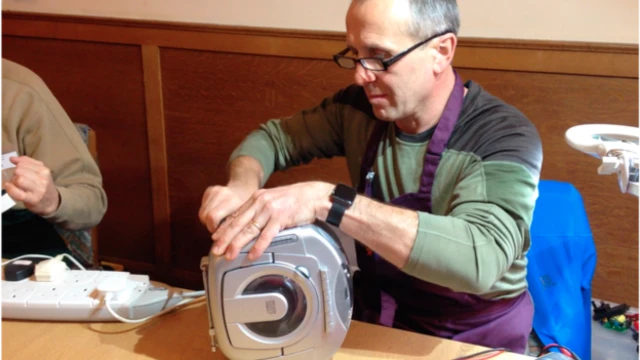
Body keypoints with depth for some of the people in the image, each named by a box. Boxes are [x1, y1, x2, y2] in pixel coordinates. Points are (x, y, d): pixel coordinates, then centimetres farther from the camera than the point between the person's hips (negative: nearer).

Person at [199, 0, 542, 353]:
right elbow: (273, 137, 6)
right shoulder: (361, 106, -6)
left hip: (471, 337, -4)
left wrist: (327, 202, -42)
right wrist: (243, 185, -16)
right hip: (373, 314, 4)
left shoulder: (504, 138, -22)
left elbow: (479, 259, -37)